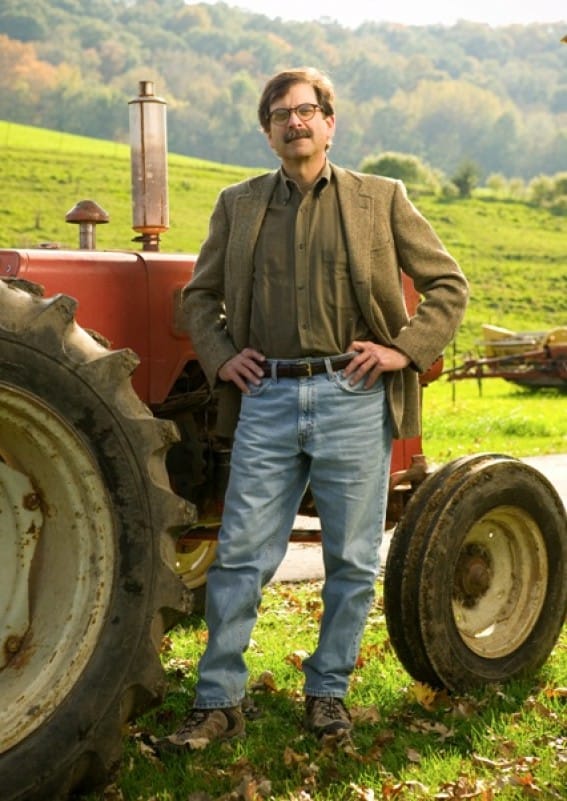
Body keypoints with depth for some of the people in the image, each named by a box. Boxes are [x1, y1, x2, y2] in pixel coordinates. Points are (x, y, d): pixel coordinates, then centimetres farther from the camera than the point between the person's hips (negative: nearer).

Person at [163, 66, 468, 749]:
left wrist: (404, 349, -3)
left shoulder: (381, 200, 7)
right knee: (239, 555, 1)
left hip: (352, 399, -1)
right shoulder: (237, 205, 12)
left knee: (351, 561, 7)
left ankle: (328, 691, 24)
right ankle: (218, 704, 12)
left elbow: (448, 284, 9)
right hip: (267, 398, 1)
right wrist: (219, 357, 6)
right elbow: (199, 294, 22)